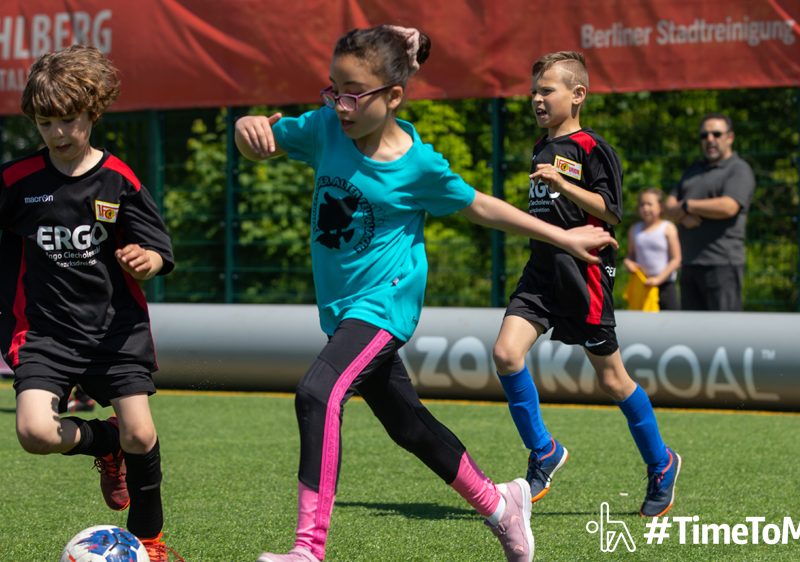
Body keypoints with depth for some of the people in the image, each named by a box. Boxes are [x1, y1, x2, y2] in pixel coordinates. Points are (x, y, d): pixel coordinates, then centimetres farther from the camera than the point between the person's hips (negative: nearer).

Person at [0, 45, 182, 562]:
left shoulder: (118, 180, -2)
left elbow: (157, 257, -2)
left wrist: (143, 260, -24)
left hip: (116, 325, 0)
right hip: (44, 330, 0)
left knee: (141, 435, -6)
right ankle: (105, 443, 15)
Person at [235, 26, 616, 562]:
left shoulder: (418, 165, -14)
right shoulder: (325, 129, -4)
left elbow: (479, 206, 1)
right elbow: (260, 144, 2)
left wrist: (565, 238, 8)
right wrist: (248, 127, -24)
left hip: (383, 302, -7)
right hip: (343, 305, 7)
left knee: (318, 394, -29)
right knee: (407, 424, 20)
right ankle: (498, 503, 41)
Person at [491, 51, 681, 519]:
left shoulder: (591, 148, -8)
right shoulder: (541, 150, 16)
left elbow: (610, 212, -15)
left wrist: (562, 183, -23)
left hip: (584, 272, -7)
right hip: (542, 270, 7)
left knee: (611, 377, 2)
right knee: (507, 352, -15)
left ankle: (661, 463, 21)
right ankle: (544, 452, 0)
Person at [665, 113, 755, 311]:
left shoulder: (739, 170, -2)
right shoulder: (694, 170, 23)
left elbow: (728, 207, -19)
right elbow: (670, 206, 16)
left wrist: (688, 205, -6)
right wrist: (684, 216, -8)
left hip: (722, 265, -8)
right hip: (690, 264, 8)